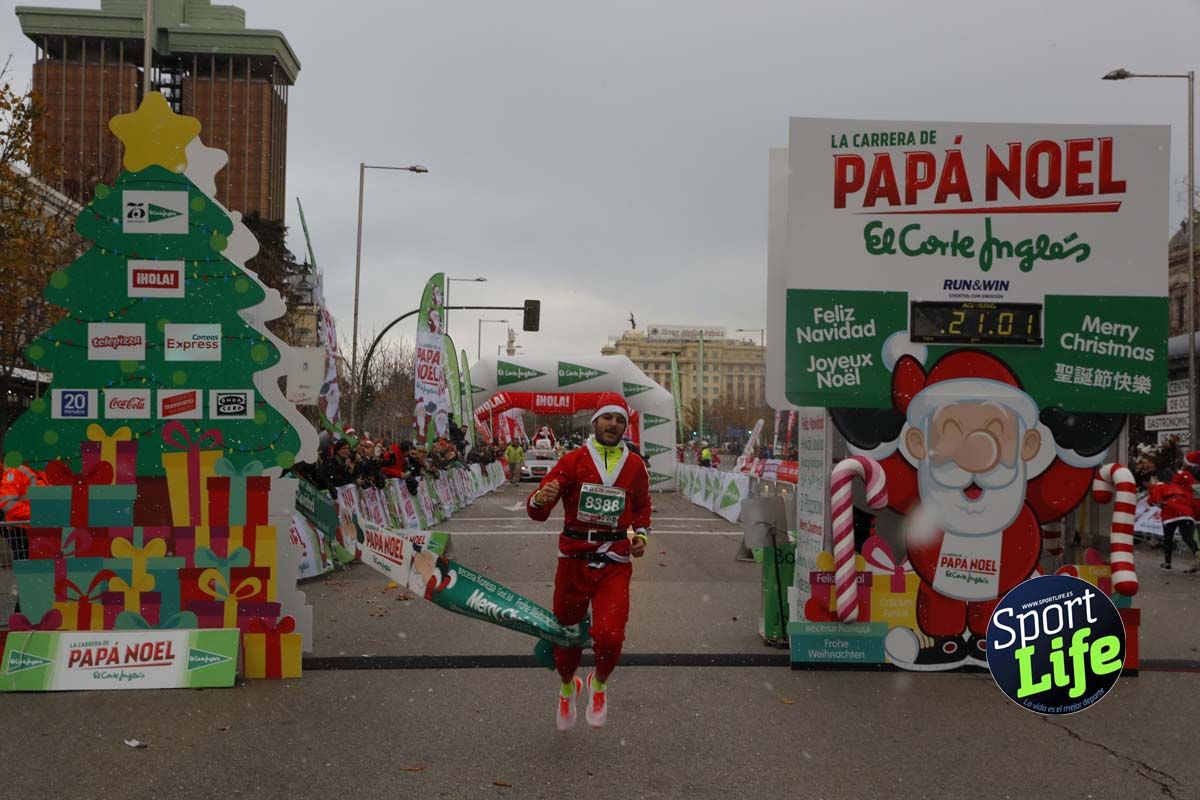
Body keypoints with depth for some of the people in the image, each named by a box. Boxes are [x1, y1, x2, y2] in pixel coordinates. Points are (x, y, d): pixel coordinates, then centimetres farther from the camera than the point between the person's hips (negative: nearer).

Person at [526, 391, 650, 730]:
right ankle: (567, 687, 44)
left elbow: (642, 508, 24)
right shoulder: (573, 460, -2)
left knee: (609, 636, -17)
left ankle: (599, 683, 18)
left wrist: (641, 535, 5)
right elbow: (537, 511, -7)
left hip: (615, 565, 0)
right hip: (574, 562, 0)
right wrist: (539, 499, -30)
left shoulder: (635, 466, 6)